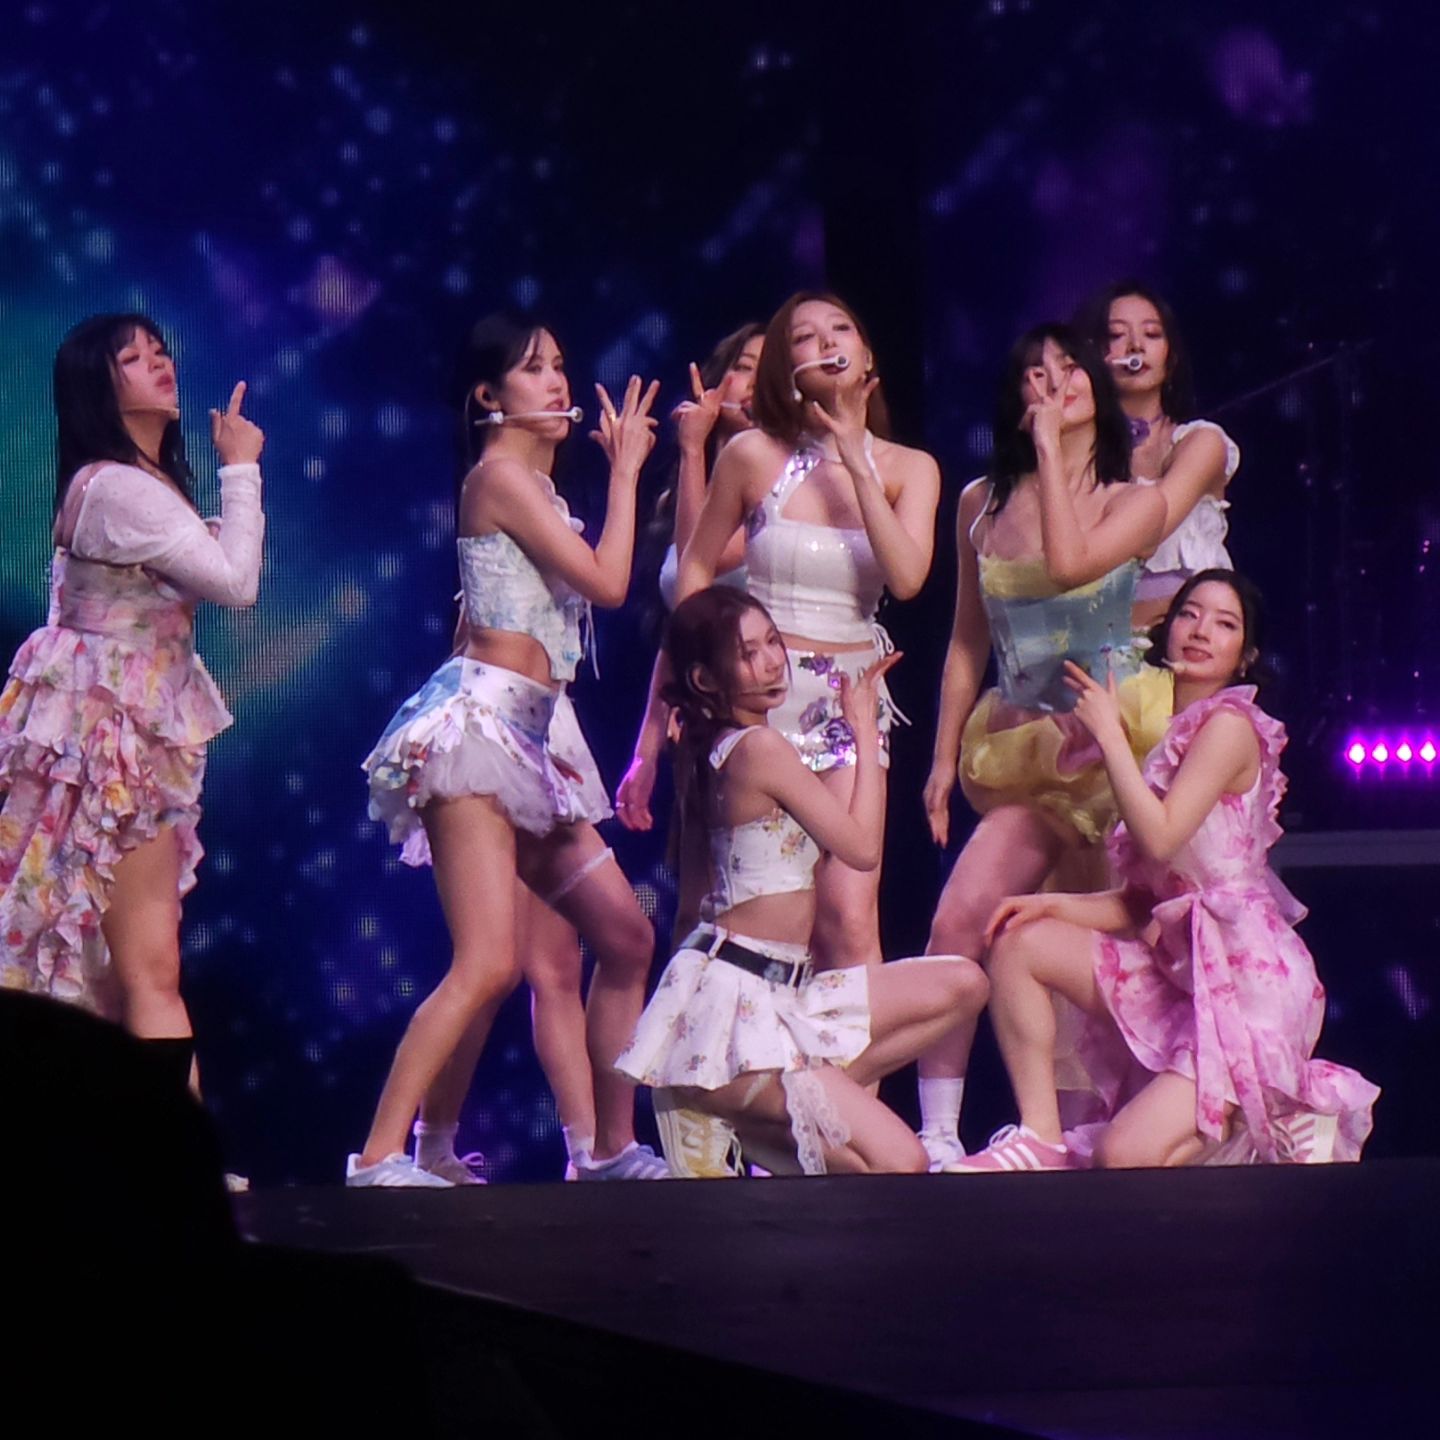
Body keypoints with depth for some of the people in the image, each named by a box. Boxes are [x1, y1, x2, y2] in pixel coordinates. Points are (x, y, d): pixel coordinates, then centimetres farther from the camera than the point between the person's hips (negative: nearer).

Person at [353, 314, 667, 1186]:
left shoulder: (533, 480, 19)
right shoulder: (501, 473, -8)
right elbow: (608, 583, -11)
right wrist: (625, 470, -3)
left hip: (534, 735, 10)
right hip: (481, 721, -10)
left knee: (627, 936, 11)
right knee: (488, 965, -19)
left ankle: (615, 1147, 20)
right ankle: (380, 1156, -21)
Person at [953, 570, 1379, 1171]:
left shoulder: (1231, 725, -8)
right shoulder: (1173, 734, 18)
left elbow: (1160, 838, -20)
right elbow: (1142, 902, 15)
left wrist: (1109, 732, -9)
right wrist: (1055, 904, 0)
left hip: (1247, 982, -9)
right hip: (1175, 966, 9)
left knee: (1126, 1156, -20)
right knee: (1020, 943, -2)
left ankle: (1284, 1121, 5)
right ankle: (1041, 1138, -2)